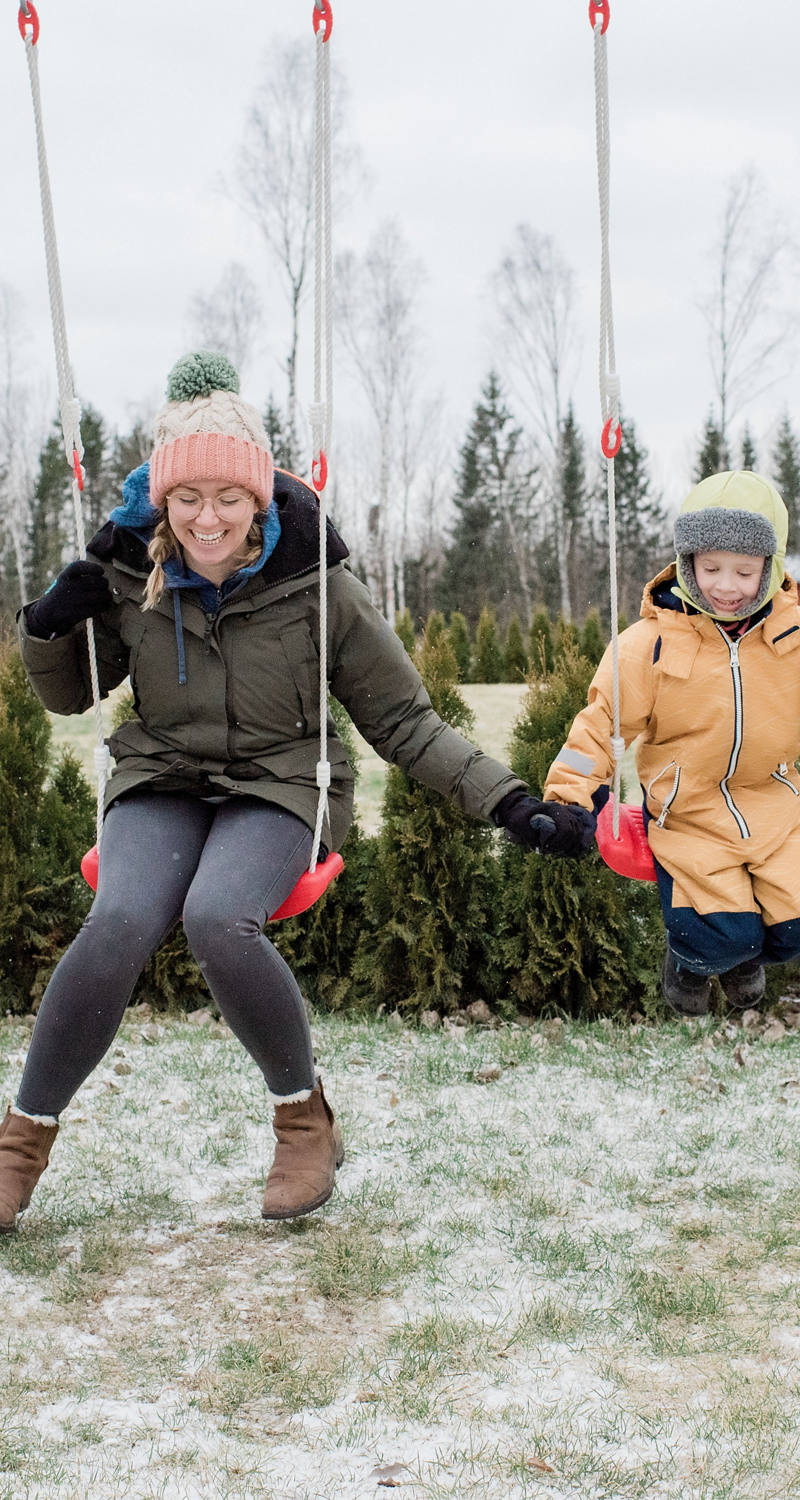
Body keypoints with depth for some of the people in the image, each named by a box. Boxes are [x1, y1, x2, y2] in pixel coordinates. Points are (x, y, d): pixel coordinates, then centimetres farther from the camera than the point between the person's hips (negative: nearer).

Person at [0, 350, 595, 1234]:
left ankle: (304, 1118, -8)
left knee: (217, 920, -34)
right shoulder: (130, 575, -4)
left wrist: (510, 805, -12)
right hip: (161, 783, 2)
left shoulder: (318, 589, -10)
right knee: (121, 922, -29)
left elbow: (403, 720, -3)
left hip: (278, 788, -2)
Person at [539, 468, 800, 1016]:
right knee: (723, 937, -18)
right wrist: (568, 800, -14)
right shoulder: (652, 643, -9)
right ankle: (688, 962, 22)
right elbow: (603, 723, -5)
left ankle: (747, 959, 28)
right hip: (687, 812, -3)